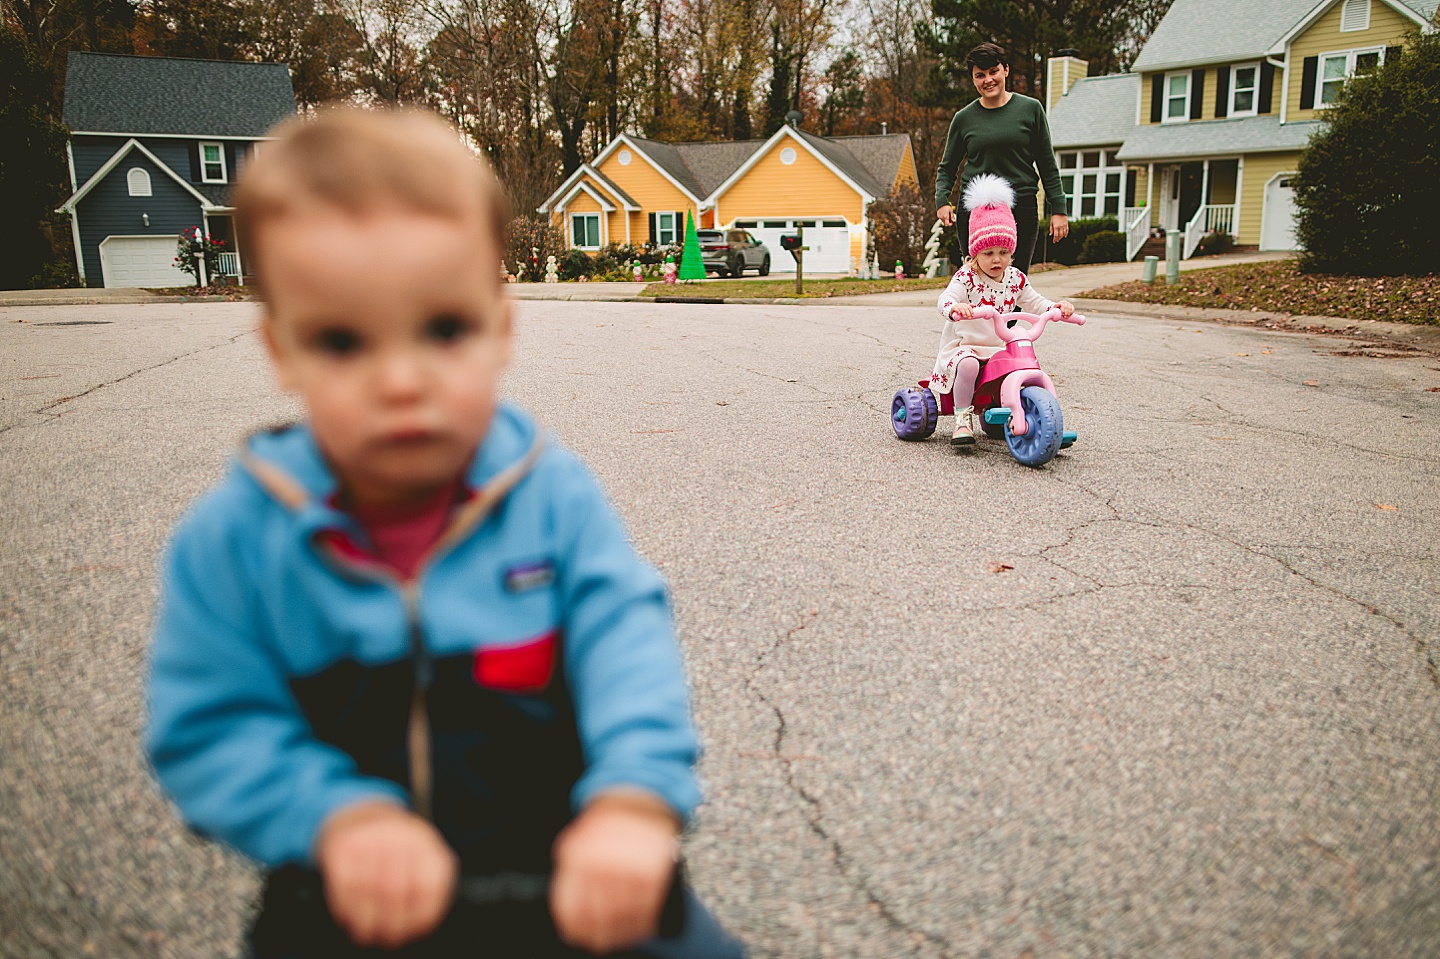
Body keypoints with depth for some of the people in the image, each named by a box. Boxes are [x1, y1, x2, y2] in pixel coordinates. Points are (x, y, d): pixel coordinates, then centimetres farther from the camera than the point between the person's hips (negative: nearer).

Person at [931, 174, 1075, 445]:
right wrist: (955, 308, -52)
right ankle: (963, 420, -21)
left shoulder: (1015, 278, 7)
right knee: (968, 365, -36)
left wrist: (1058, 307, -8)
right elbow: (946, 298, -27)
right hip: (965, 346, -5)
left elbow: (1034, 303, 13)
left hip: (1000, 348, 5)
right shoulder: (966, 277, -11)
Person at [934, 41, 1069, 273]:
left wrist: (1058, 209, 4)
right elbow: (947, 168, 16)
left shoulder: (1030, 109, 6)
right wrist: (942, 200, -3)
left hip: (1022, 210, 0)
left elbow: (1047, 165, 9)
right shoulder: (964, 118, 7)